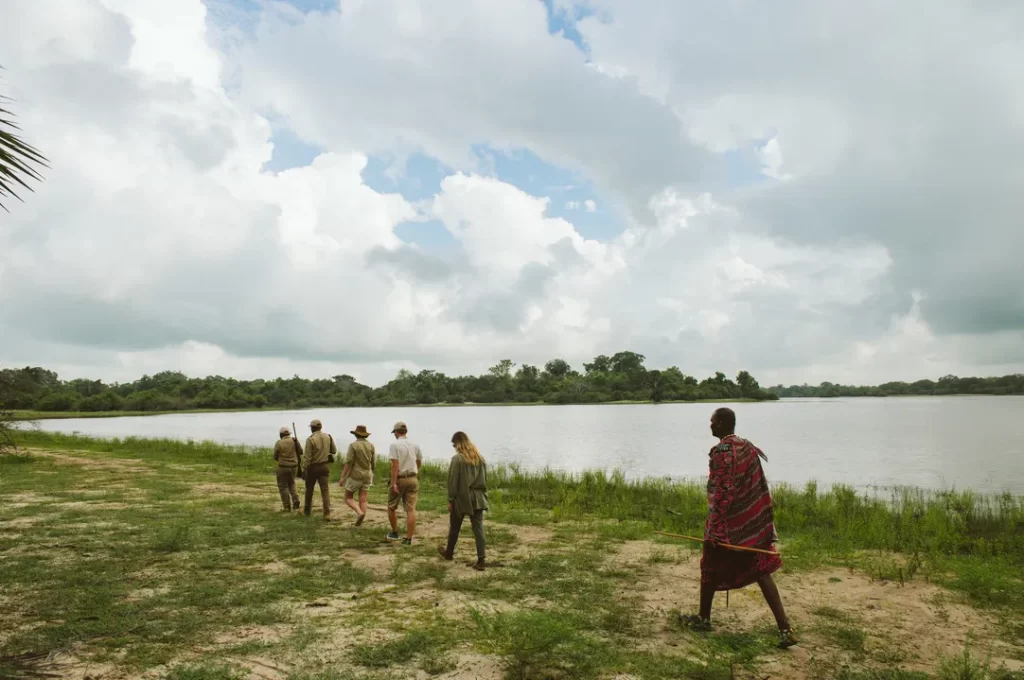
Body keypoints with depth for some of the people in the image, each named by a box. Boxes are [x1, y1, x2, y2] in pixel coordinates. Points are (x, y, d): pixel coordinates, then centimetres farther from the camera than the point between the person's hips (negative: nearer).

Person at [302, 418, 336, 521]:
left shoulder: (310, 439, -15)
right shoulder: (328, 437, -2)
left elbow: (307, 457, -16)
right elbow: (334, 451, 9)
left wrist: (304, 469, -9)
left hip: (313, 467, -3)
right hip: (325, 466, 3)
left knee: (309, 489, 17)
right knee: (325, 490, -1)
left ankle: (307, 510, 33)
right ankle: (327, 514, -10)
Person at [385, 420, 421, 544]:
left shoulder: (395, 444, -11)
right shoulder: (415, 445, 6)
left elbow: (395, 465, -18)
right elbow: (419, 463, 18)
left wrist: (394, 483, -18)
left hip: (399, 479, -4)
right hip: (413, 479, 4)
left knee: (391, 507, 16)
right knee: (411, 509, 1)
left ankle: (394, 533, 27)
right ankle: (408, 539, 0)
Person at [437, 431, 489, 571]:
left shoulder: (457, 459, -12)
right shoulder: (480, 458, 6)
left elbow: (453, 482, -12)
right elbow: (484, 479, 11)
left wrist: (450, 500, -5)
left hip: (462, 498, -4)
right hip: (478, 498, 4)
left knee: (454, 527, 16)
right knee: (478, 528, 1)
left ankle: (449, 552, 36)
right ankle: (480, 560, -5)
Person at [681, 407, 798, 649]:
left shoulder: (721, 452, -18)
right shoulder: (748, 447, 6)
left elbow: (720, 492, -23)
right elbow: (759, 485, 12)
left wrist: (716, 528, -22)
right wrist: (764, 518, 21)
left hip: (728, 522, -7)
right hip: (754, 521, 7)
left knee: (710, 569, 13)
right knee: (761, 572, 8)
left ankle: (704, 618, 27)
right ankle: (785, 629, 2)